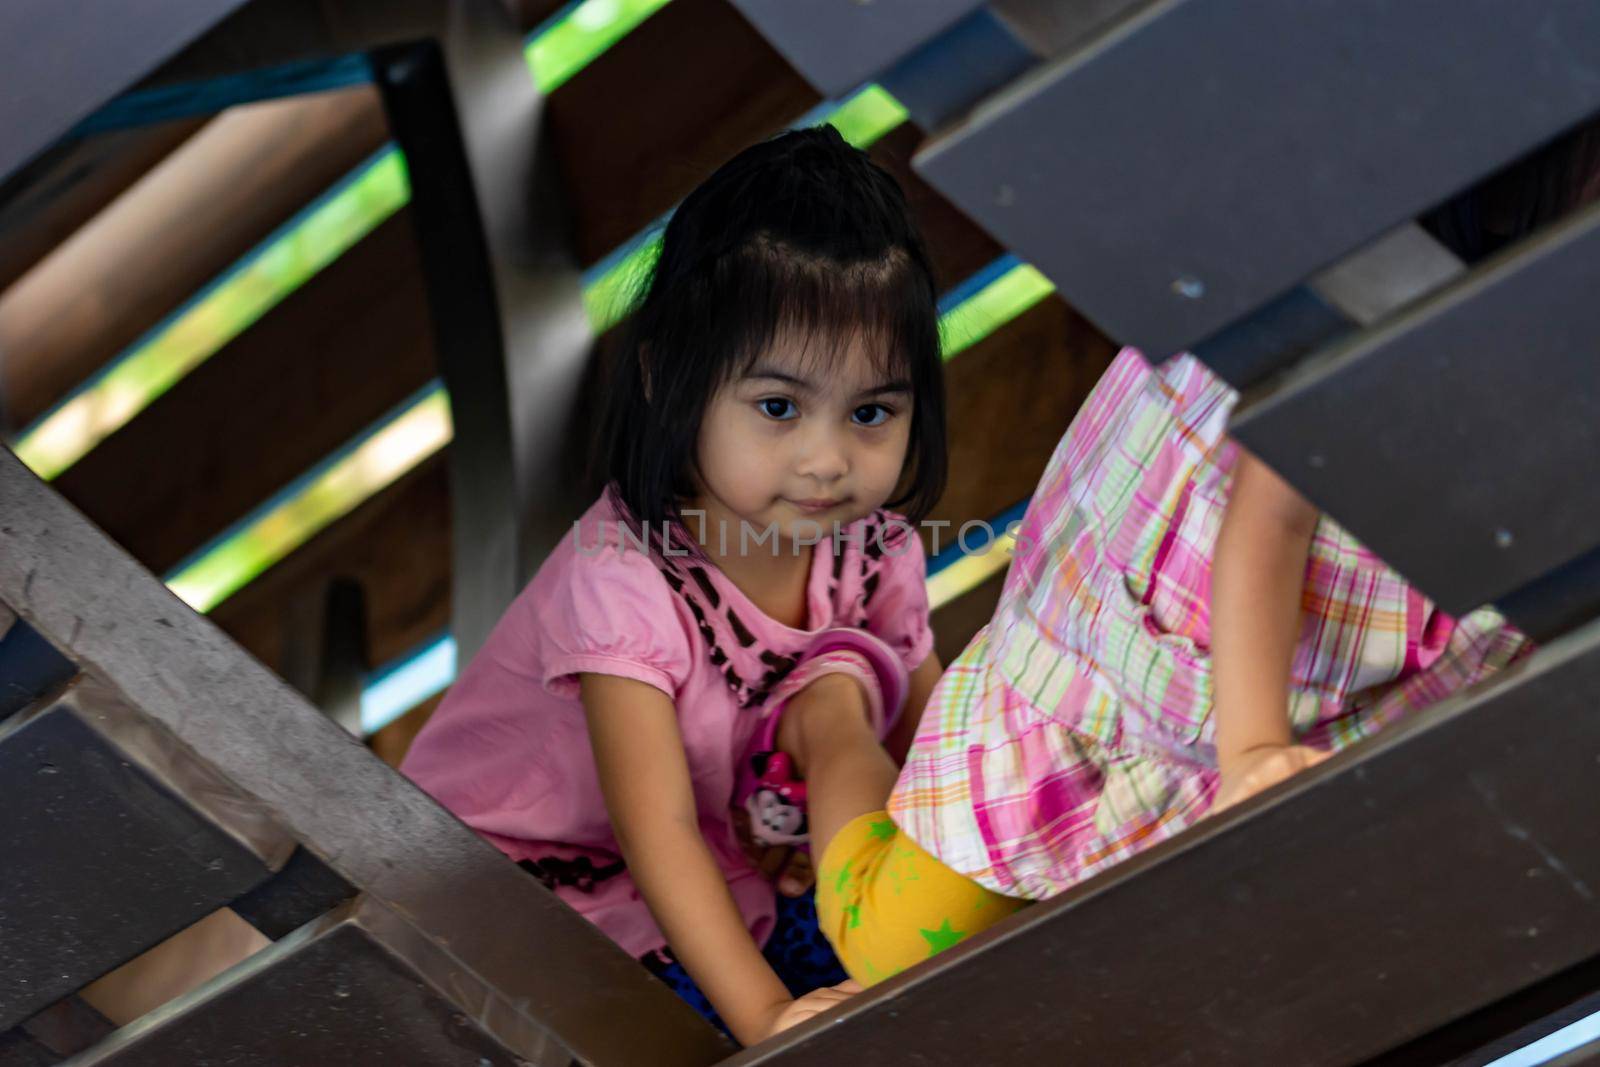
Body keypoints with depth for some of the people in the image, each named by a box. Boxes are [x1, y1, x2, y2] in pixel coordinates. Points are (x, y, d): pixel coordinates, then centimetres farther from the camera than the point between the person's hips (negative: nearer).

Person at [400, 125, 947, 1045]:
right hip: (514, 865, -6)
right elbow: (657, 830, -38)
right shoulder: (624, 582, -33)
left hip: (721, 856, 7)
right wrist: (763, 1014, -48)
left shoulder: (875, 552, -12)